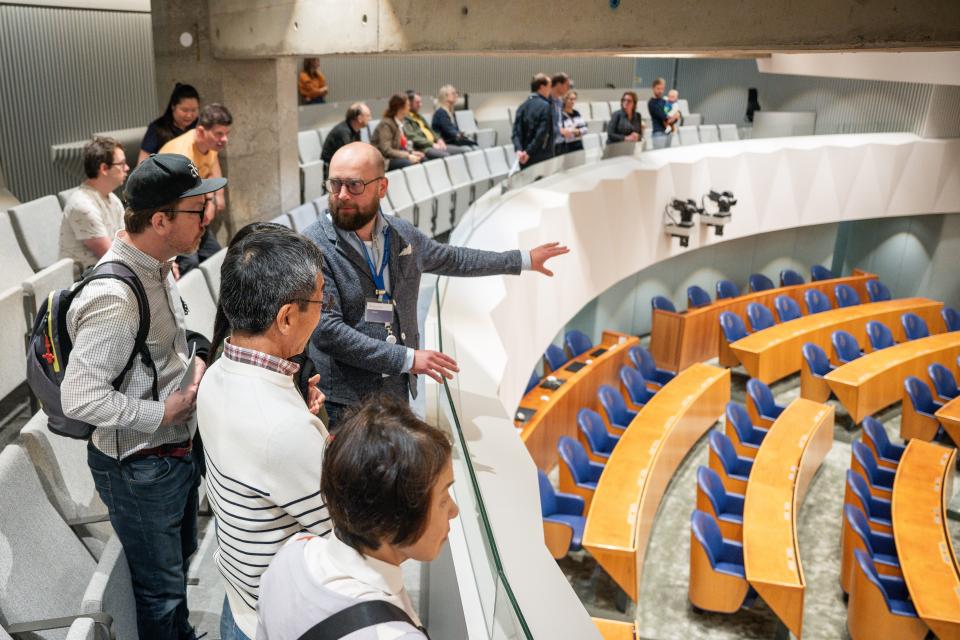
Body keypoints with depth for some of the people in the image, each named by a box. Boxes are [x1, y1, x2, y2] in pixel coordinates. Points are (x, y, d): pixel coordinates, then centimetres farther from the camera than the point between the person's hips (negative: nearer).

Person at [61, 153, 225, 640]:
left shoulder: (157, 264, -1)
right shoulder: (114, 297, -30)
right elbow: (80, 398, -30)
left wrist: (194, 368, -1)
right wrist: (166, 411, -23)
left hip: (178, 450, 9)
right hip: (141, 468, -9)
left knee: (180, 561, 29)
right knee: (160, 590, 12)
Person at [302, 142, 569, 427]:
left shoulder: (402, 234, 4)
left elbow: (451, 259, 23)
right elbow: (327, 330, -20)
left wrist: (523, 260, 29)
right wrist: (407, 358, -19)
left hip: (398, 393, 5)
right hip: (341, 404, -5)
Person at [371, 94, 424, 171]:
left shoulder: (399, 123, 11)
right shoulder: (386, 124, -15)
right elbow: (386, 150, -23)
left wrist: (412, 152, -2)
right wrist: (408, 156, -25)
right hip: (384, 161, -9)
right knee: (410, 163, -31)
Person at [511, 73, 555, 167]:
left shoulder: (521, 107, 9)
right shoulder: (545, 106, -10)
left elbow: (516, 132, 0)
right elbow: (542, 133, -17)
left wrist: (519, 149, -11)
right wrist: (529, 152, -14)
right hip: (542, 158, -6)